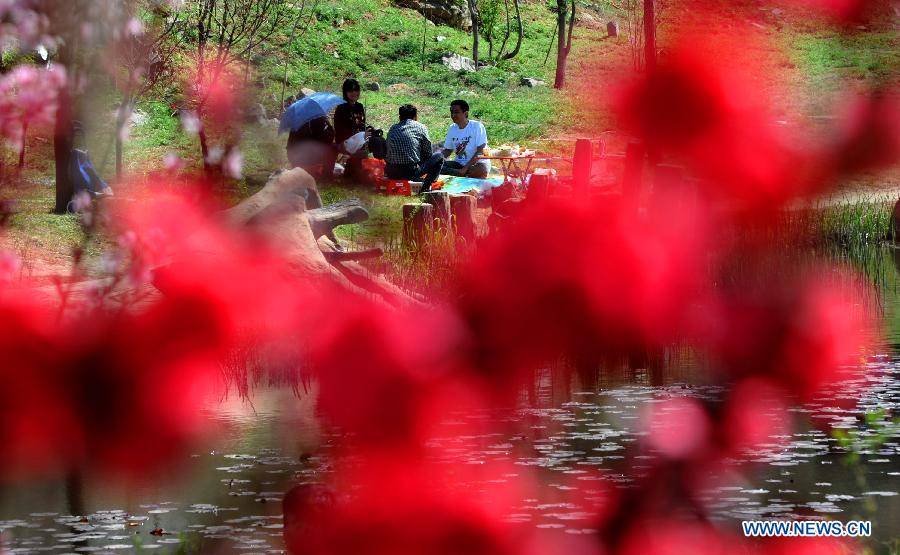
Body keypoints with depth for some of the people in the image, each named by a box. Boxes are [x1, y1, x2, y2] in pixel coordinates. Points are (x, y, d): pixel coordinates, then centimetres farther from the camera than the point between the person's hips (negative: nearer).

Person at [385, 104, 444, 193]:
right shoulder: (420, 128, 5)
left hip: (390, 173, 5)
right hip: (411, 172, -5)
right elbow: (428, 154, 9)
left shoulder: (392, 128, 16)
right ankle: (425, 188, 7)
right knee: (439, 156, 16)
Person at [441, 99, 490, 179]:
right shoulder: (452, 129, 7)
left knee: (482, 170, -40)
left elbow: (480, 151, -16)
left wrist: (466, 168, -24)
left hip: (476, 163, -5)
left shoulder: (477, 126, -11)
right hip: (459, 163, 5)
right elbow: (447, 151, 13)